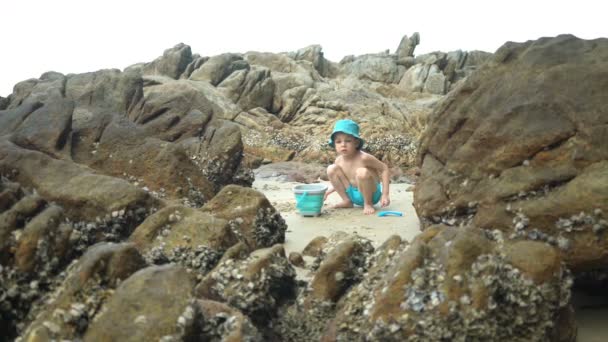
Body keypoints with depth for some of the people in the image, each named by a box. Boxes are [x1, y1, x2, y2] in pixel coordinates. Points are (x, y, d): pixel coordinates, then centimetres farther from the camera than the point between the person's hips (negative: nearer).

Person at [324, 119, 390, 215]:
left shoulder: (363, 158, -23)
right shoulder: (339, 160, -6)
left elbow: (384, 168, -15)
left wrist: (385, 194, -19)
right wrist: (327, 191, 0)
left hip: (370, 193, -5)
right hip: (352, 195, 5)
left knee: (362, 172, -36)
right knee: (331, 169, -10)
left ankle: (368, 204, -10)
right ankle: (347, 201, 4)